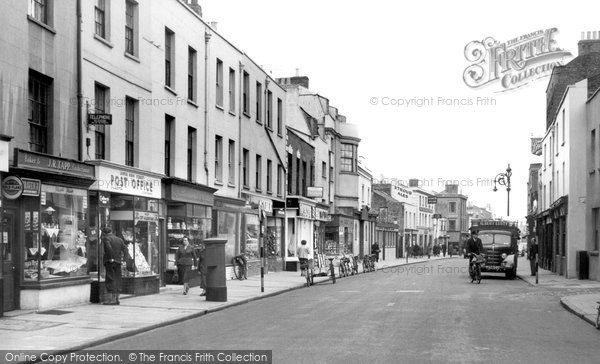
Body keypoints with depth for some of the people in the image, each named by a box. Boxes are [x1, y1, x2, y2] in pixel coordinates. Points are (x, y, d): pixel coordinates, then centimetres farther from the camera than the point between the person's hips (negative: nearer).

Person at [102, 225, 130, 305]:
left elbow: (108, 248, -19)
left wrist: (111, 258, -15)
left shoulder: (106, 238, -4)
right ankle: (116, 298, 11)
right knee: (117, 280, 9)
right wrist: (127, 256, -2)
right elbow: (125, 248, 5)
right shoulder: (119, 239, 16)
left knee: (110, 280, -6)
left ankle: (111, 299, -11)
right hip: (118, 262, 6)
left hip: (109, 262, -6)